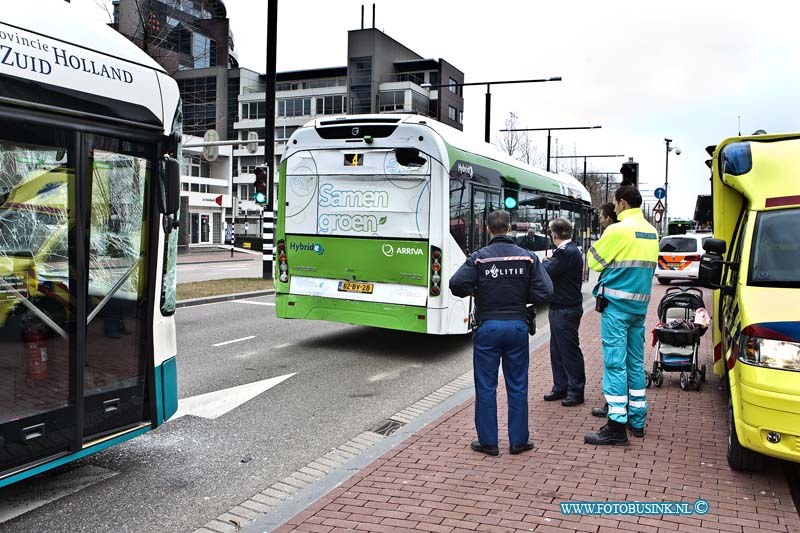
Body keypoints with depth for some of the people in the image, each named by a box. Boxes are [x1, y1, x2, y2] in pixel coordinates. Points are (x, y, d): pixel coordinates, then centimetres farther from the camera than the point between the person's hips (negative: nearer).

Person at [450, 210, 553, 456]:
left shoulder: (479, 257, -7)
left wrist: (475, 292, 1)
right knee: (517, 386, 12)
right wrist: (520, 297, 9)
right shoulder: (527, 257, -1)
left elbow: (456, 284, -18)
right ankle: (518, 440, 19)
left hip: (488, 327, -2)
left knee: (486, 387, 7)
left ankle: (488, 441, 13)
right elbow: (544, 292, -7)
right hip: (517, 326, 2)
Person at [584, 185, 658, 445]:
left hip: (617, 304, -7)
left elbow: (594, 261, -6)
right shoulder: (652, 232, 10)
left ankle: (617, 426, -5)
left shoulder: (618, 230, -13)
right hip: (640, 304, 7)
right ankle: (637, 420, 22)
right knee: (636, 362, 14)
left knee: (615, 363, -5)